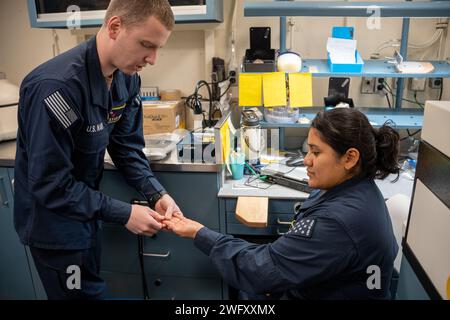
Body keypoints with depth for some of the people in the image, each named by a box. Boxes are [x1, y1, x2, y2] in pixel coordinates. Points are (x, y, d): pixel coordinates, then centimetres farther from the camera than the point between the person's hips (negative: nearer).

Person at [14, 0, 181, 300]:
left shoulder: (128, 79, -7)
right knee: (84, 293, 12)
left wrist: (157, 193, -16)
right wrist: (123, 214, -25)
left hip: (86, 208, 7)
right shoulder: (57, 86, -32)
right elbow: (49, 184, -28)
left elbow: (127, 146, -2)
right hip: (53, 220, -7)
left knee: (91, 286, 27)